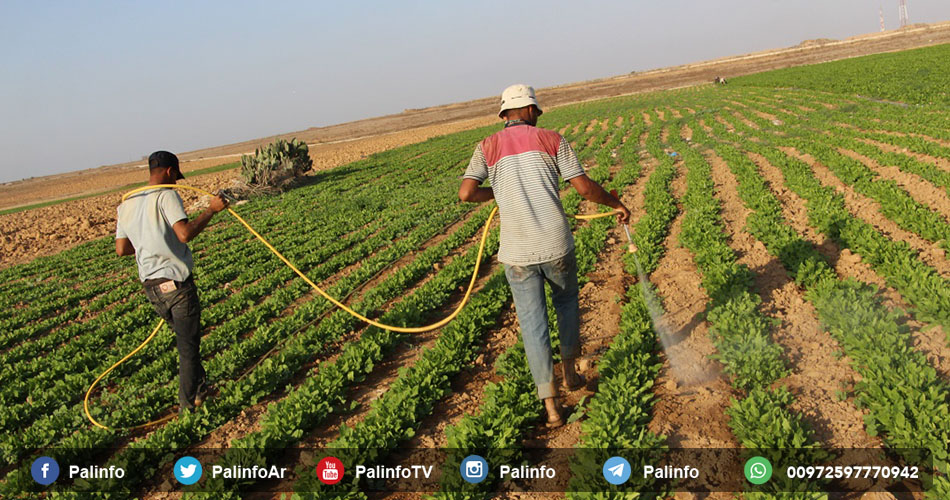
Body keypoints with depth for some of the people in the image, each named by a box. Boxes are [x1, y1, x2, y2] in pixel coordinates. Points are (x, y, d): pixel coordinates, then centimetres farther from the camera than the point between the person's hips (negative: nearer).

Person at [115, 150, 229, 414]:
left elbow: (121, 249, 10)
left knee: (185, 338, 23)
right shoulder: (166, 196, -11)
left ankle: (200, 387, 33)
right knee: (188, 345, 4)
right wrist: (211, 210, -15)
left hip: (151, 286, 7)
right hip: (176, 282, -7)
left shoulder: (127, 204, 11)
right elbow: (185, 233, -24)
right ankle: (188, 404, 11)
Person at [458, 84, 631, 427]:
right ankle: (569, 373, 37)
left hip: (517, 253, 0)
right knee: (567, 303, 28)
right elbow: (584, 187, 0)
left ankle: (551, 406, 6)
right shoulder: (552, 140, 5)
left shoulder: (488, 147, 7)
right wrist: (617, 204, 17)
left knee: (533, 325, 8)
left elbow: (466, 193, -5)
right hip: (556, 247, 0)